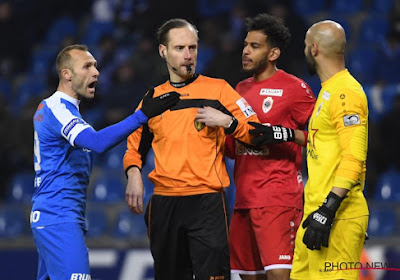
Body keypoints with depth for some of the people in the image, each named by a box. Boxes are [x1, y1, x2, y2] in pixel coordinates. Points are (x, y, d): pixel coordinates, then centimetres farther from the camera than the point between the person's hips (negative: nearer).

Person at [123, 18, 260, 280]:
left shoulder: (218, 89, 4)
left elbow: (254, 133, 1)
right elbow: (135, 147, 22)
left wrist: (226, 122, -16)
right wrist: (133, 173, 3)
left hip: (207, 202, -4)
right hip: (164, 204, 4)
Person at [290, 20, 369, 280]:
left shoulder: (346, 93, -13)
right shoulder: (328, 91, 19)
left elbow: (354, 158, -22)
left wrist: (328, 210, -26)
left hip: (338, 217, -10)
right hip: (317, 209, 10)